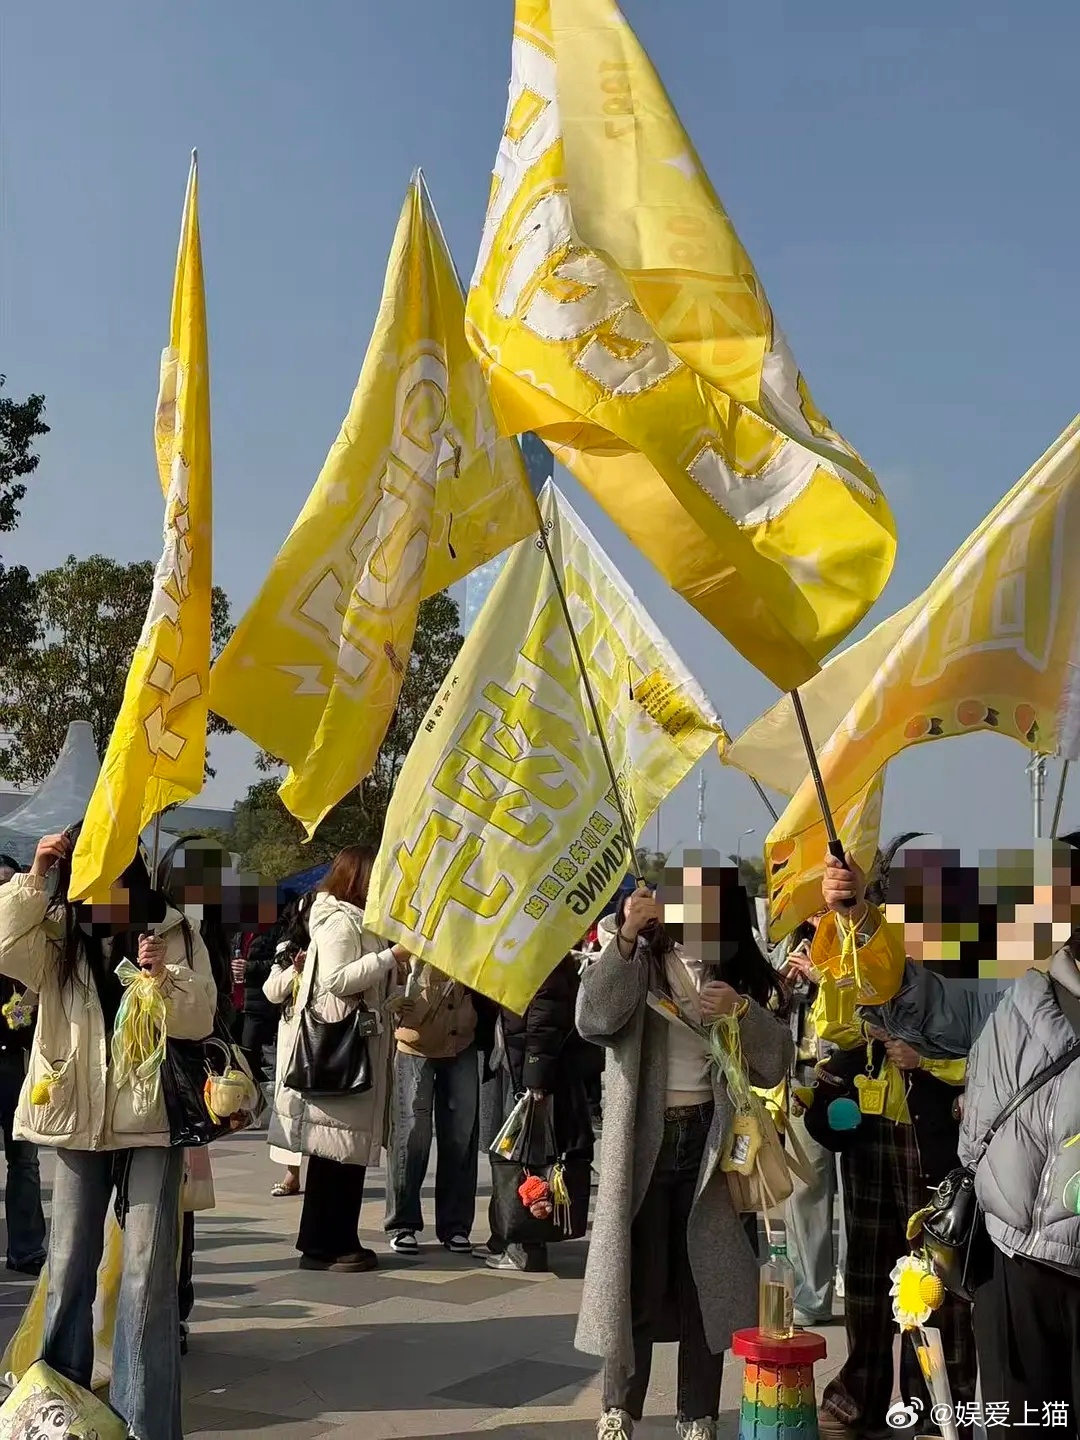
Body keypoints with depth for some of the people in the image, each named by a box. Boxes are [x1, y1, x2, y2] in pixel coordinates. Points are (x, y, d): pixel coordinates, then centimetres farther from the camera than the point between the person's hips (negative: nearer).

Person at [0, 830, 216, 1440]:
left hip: (152, 1117, -2)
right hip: (79, 1117, 2)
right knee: (69, 1265, 11)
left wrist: (166, 977, -24)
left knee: (147, 1270, -3)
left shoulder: (174, 932, -3)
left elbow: (200, 1020, -7)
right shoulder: (57, 932, 3)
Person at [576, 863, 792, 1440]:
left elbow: (774, 1065, 1)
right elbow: (593, 1021, -17)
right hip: (643, 1142, -2)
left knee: (705, 1281, 7)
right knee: (636, 1278, 3)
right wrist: (624, 938, -24)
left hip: (711, 1141, 2)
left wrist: (743, 1012, -16)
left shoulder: (743, 972, 6)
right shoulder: (637, 960, 1)